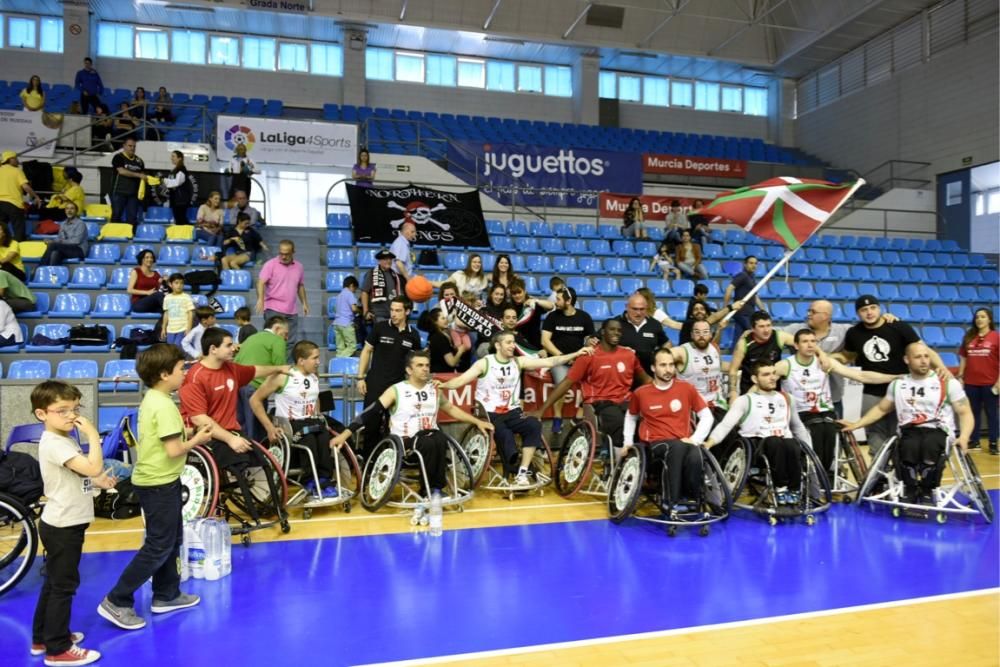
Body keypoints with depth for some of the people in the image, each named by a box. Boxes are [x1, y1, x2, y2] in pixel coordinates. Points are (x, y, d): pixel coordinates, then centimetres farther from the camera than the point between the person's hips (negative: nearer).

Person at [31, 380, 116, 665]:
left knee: (53, 583, 20)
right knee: (63, 586, 1)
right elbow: (94, 468, -34)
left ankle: (42, 637, 34)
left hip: (63, 524, 10)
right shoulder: (54, 444, -24)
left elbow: (80, 476, 20)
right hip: (63, 526, -10)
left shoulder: (64, 439, 8)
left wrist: (99, 482, 4)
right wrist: (94, 435, -28)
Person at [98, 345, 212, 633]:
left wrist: (186, 433, 5)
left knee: (172, 539, 19)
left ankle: (166, 595, 30)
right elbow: (173, 450, -25)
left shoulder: (151, 400, 8)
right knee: (158, 546, 0)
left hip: (154, 480, 10)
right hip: (159, 483, -10)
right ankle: (117, 601, 8)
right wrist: (197, 440, -9)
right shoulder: (164, 406, -22)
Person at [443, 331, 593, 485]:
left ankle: (522, 473, -17)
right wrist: (440, 385, -30)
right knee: (505, 435, -31)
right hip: (489, 414, -3)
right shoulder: (484, 363, -5)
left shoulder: (519, 362, 4)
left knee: (534, 425, -23)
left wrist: (576, 354, -9)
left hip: (512, 413, 4)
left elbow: (549, 362, -1)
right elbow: (460, 381, -12)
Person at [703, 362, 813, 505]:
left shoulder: (786, 399, 21)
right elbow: (726, 424, -7)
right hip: (757, 445, -3)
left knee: (792, 445, -32)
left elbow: (798, 427, 33)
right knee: (775, 442, -36)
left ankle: (794, 491, -20)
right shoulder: (745, 400, 5)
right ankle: (780, 488, -24)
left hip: (783, 444, 4)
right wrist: (709, 442, -23)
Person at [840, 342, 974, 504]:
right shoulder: (897, 384, 14)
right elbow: (881, 409, 24)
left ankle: (927, 491, -11)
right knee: (910, 446, -36)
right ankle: (910, 490, -8)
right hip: (909, 432, 1)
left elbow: (965, 413, 5)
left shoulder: (948, 383, 5)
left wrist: (963, 437, -14)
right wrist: (856, 424, 14)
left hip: (939, 431, -1)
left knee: (930, 444, -38)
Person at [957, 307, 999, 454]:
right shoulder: (968, 337, 6)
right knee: (973, 412, 12)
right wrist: (960, 376, 6)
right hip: (971, 382, 4)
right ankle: (974, 441, 21)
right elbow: (963, 358, 11)